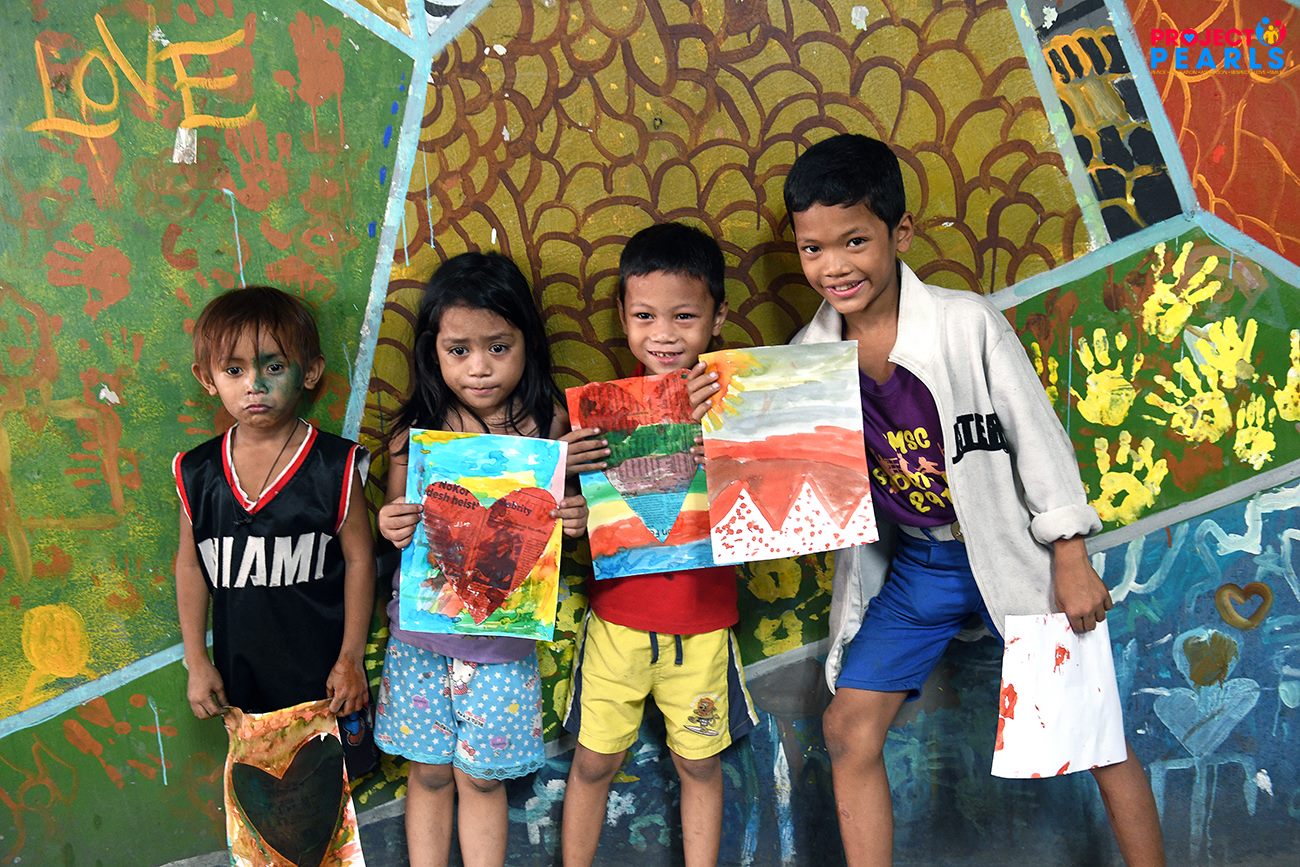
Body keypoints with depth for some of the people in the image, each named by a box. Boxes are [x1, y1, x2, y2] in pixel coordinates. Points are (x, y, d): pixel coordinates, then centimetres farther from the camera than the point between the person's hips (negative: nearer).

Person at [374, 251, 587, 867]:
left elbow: (562, 527, 1)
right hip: (421, 629, 1)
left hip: (504, 637, -1)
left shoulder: (549, 428, -9)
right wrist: (391, 530, -20)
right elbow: (396, 526, 2)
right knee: (429, 772, 15)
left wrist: (577, 522, -21)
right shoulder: (414, 435, -7)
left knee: (481, 777, 12)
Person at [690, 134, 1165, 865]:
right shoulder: (810, 355, -7)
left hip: (1011, 551, -3)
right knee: (850, 727, 0)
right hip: (911, 566, 4)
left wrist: (1072, 561, -9)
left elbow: (1037, 435, -10)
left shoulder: (967, 323, -18)